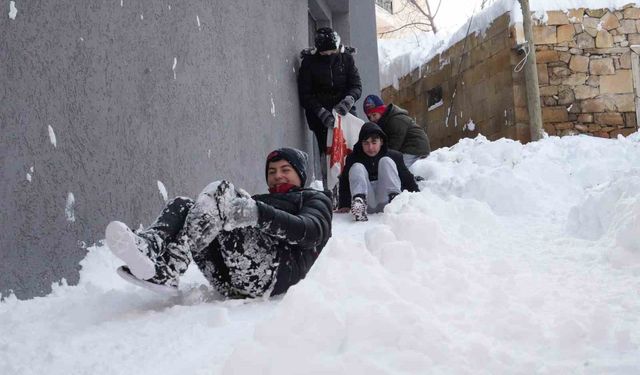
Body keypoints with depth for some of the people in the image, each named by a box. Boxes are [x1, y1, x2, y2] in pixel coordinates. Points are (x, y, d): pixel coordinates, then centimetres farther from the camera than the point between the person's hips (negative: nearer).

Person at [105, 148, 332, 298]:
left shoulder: (315, 199, 24)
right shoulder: (258, 200, 42)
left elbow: (311, 231, -2)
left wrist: (259, 214, -18)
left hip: (275, 273, -5)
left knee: (220, 191, -19)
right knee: (182, 205, -4)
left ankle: (166, 270, -33)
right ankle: (149, 245, -37)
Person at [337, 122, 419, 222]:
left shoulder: (394, 156, 7)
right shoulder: (353, 158, 7)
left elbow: (407, 179, 7)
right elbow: (344, 182, 3)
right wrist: (343, 205, -9)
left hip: (386, 201, 0)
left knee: (386, 161, -12)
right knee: (357, 167, -17)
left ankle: (394, 198, -34)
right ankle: (359, 201, -45)